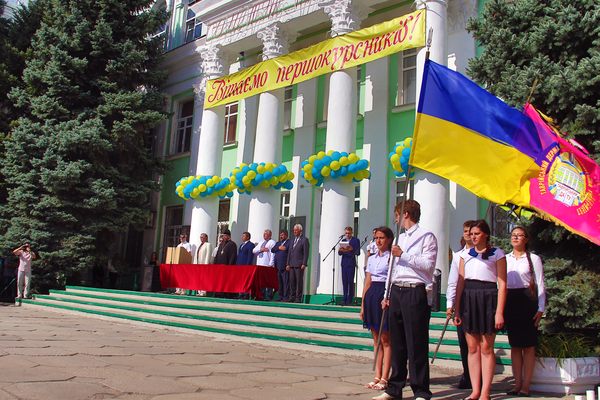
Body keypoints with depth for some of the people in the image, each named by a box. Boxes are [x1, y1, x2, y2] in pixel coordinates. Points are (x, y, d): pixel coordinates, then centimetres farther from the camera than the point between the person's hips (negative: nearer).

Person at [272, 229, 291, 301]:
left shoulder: (289, 242, 3)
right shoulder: (278, 243, 24)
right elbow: (272, 250, 9)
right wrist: (279, 248, -5)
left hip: (284, 266, -7)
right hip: (278, 266, 7)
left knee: (286, 282, -7)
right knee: (279, 282, 7)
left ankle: (286, 297, -7)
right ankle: (280, 297, 12)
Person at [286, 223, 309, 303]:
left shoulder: (304, 240, -3)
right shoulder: (293, 240, 19)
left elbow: (306, 253, -8)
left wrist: (304, 264, -15)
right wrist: (288, 264, 13)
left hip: (299, 265, -6)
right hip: (292, 265, 7)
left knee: (299, 281, -4)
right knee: (292, 281, 7)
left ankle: (298, 298, -1)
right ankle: (292, 297, 13)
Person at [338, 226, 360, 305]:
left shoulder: (355, 240, 1)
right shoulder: (343, 241, 16)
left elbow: (358, 252, -6)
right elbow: (339, 253, 12)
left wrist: (352, 249, -23)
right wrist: (340, 250, -10)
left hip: (351, 263, -5)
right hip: (344, 263, 5)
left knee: (350, 281, -7)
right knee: (344, 281, 4)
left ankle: (349, 300, -4)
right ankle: (345, 300, 8)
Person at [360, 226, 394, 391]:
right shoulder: (372, 258, 15)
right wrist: (363, 305, 13)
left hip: (385, 296, -7)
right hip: (371, 296, 7)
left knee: (385, 339, -1)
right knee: (376, 339, 11)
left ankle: (384, 378, 4)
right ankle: (377, 376, 16)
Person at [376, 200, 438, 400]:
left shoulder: (426, 236, -2)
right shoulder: (400, 238, 21)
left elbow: (428, 265, -15)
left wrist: (403, 255, -14)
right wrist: (387, 295, 18)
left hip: (415, 292, -7)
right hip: (397, 291, 7)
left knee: (416, 344, -5)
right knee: (397, 342, 11)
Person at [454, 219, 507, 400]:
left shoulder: (497, 254, 3)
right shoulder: (466, 254, 15)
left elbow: (502, 284, -3)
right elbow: (460, 283, 12)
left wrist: (499, 312, -11)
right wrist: (456, 310, 6)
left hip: (488, 298, -4)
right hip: (468, 299, 4)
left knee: (486, 347, -1)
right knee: (472, 347, 5)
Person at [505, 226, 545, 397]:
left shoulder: (534, 259, 2)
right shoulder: (505, 259, 11)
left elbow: (540, 285, 0)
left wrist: (541, 309, -7)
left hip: (527, 300, -4)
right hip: (509, 301, 4)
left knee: (528, 345, -1)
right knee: (515, 344, 7)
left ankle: (526, 385, 3)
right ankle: (517, 383, 12)